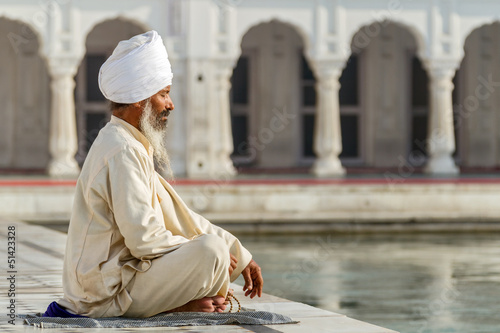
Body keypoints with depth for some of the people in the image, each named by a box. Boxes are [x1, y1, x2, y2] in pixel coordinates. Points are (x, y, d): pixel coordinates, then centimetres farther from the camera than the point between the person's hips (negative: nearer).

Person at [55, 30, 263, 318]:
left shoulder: (132, 146, 15)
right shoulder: (122, 152, -18)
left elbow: (180, 216, 18)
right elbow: (144, 239, -24)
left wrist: (241, 257, 14)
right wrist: (199, 252, -9)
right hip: (106, 295, -10)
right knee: (211, 248, -23)